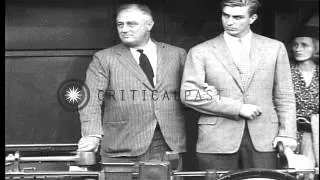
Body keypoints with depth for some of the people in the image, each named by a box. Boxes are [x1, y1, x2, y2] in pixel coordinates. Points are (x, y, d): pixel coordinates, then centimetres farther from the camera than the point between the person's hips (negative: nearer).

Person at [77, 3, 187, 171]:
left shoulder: (177, 55, 11)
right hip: (121, 150, -1)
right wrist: (92, 135, -18)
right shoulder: (103, 59, 5)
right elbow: (91, 101, -5)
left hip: (169, 146, 2)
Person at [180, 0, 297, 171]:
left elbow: (284, 96, 11)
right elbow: (189, 94, -6)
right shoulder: (200, 52, 3)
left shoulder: (275, 48, 10)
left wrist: (287, 133, -1)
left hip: (263, 140, 1)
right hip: (217, 142, -1)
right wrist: (238, 108, -10)